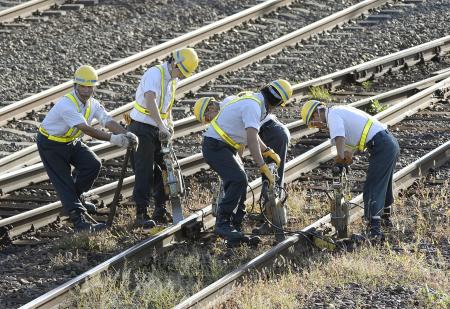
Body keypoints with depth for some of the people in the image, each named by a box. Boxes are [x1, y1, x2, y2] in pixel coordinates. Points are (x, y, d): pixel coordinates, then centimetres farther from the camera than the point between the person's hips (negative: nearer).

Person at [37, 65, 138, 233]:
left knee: (93, 165, -9)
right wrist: (112, 138, -49)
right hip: (50, 144, -7)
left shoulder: (93, 104, -7)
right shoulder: (66, 104, -32)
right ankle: (78, 221, -14)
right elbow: (86, 129, -41)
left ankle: (76, 196, 16)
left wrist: (126, 135, -38)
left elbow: (108, 121, -19)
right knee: (63, 181, -10)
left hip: (71, 142, 7)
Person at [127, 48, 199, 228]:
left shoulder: (172, 80, 11)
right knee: (144, 173, -9)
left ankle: (160, 211, 17)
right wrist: (162, 126, -41)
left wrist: (169, 124, 9)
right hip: (142, 129, -9)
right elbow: (150, 101, -35)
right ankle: (141, 215, -6)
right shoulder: (155, 74, -18)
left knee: (164, 170, 8)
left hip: (158, 130, 9)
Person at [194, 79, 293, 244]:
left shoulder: (251, 99, 12)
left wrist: (269, 152, 17)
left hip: (226, 147, 11)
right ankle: (222, 223, -18)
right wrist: (263, 167, -30)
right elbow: (252, 140, -29)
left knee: (239, 181, 11)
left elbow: (252, 134, 24)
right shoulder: (253, 106, -21)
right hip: (215, 146, -11)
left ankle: (235, 226, 17)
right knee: (238, 180, -22)